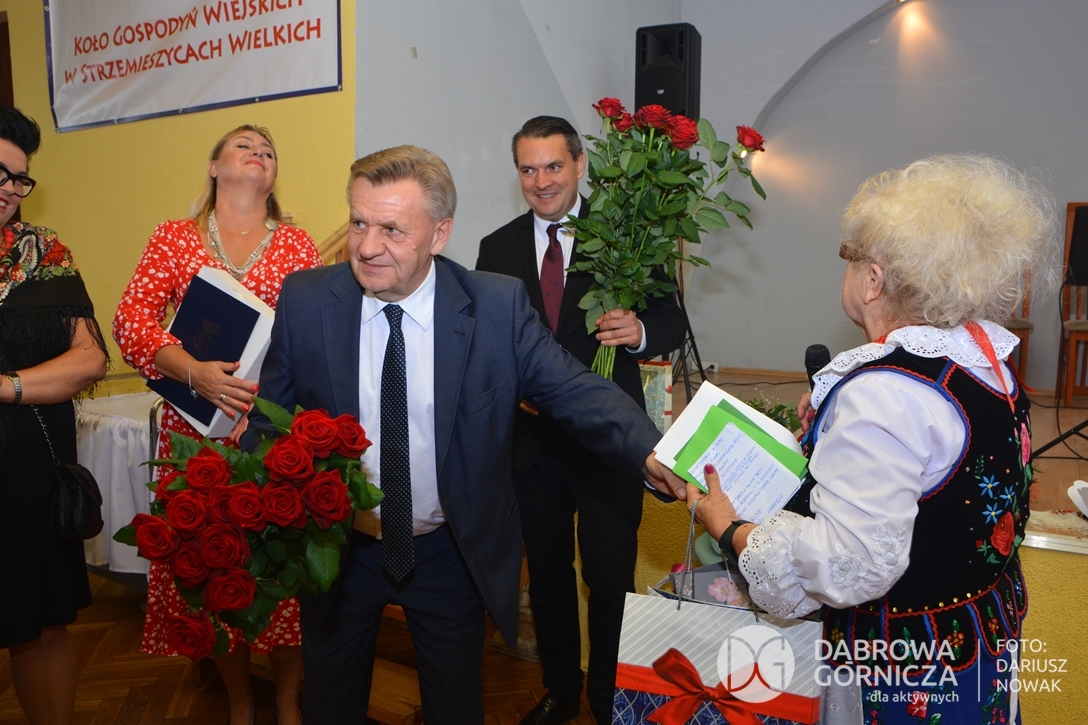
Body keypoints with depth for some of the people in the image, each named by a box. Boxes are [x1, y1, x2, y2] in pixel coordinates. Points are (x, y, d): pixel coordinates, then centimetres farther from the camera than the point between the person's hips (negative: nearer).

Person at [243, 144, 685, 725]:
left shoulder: (498, 306, -16)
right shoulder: (304, 301, -12)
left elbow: (574, 391, -19)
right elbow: (267, 421, -3)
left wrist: (650, 453, -35)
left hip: (455, 553, -1)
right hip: (337, 549, 2)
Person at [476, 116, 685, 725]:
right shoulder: (497, 249, 4)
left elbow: (672, 322, -5)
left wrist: (640, 331, -26)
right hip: (531, 439, 3)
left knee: (611, 578, 10)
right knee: (547, 573, 19)